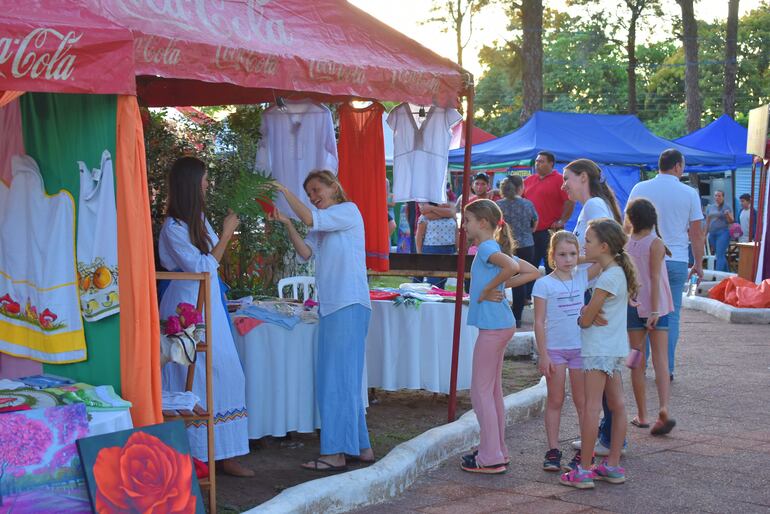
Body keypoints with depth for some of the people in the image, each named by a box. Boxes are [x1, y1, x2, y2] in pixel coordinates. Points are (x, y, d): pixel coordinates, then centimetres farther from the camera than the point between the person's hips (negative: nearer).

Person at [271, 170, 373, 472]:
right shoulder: (322, 227, 23)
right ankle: (361, 447, 17)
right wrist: (287, 224, -5)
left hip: (349, 306, -9)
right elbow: (305, 252, 7)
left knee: (337, 378, -10)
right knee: (346, 379, 11)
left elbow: (309, 219, -16)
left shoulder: (348, 210, -2)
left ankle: (335, 454, -8)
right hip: (331, 307, 9)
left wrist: (285, 191, -7)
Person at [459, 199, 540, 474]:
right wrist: (502, 285, 5)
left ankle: (490, 458, 0)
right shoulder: (496, 248, 14)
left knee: (481, 392, -4)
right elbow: (531, 272, 14)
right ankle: (497, 450, 25)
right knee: (493, 390, 17)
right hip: (500, 325, 10)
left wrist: (488, 289, -20)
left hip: (493, 327, -10)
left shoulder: (486, 247, -13)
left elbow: (510, 266, -33)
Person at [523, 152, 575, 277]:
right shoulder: (529, 180, 13)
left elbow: (570, 201, -12)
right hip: (530, 231, 6)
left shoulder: (559, 180, -6)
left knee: (551, 267, 0)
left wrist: (562, 221, -13)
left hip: (550, 231, -6)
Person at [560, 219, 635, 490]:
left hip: (599, 350, -10)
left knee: (591, 406, -6)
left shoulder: (608, 278, -19)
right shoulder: (619, 272, 10)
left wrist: (581, 314, 5)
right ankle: (613, 466, 18)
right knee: (617, 406, 11)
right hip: (615, 348, 10)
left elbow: (586, 320, -16)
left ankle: (584, 469, -4)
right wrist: (588, 311, -5)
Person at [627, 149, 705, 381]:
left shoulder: (640, 189, 1)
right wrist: (698, 263, 13)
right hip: (677, 261, -1)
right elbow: (696, 233, 3)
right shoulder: (689, 194, -1)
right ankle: (667, 369, 6)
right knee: (671, 316, 6)